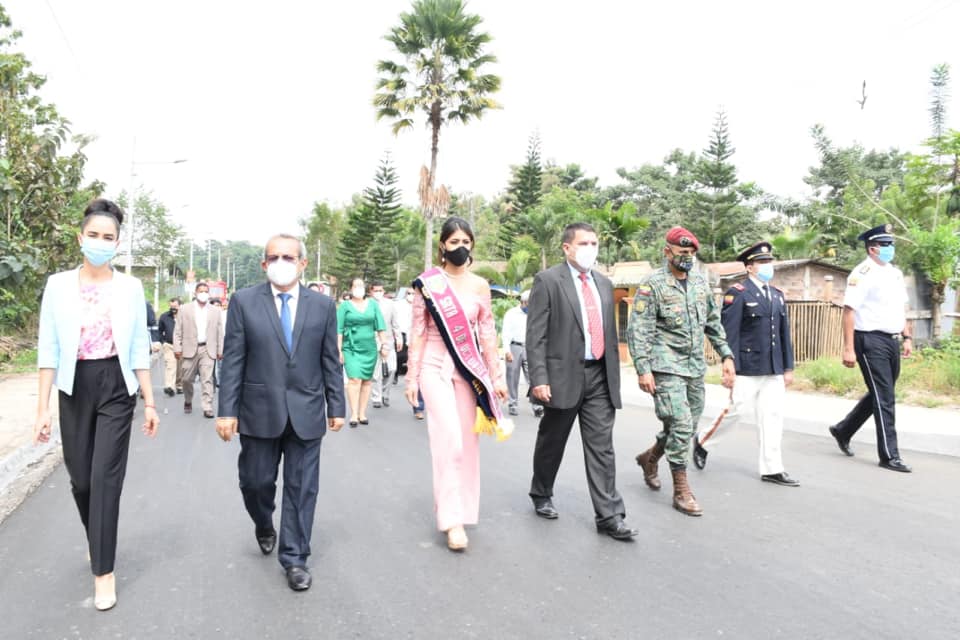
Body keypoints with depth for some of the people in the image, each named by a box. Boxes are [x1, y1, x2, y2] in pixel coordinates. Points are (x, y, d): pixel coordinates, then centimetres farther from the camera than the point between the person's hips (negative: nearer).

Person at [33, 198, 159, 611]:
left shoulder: (130, 287, -1)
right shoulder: (58, 285, -1)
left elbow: (140, 348, 2)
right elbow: (48, 349, -1)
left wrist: (150, 403, 0)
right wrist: (43, 407, -5)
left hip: (117, 387, -1)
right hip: (75, 387, 2)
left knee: (106, 476, -4)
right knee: (80, 478, 10)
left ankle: (103, 571, 7)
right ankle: (98, 541, 40)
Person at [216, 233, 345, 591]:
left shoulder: (323, 305, 2)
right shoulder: (244, 301, 0)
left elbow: (330, 360, 5)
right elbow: (233, 360, -2)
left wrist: (336, 406, 4)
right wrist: (227, 410, -5)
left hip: (306, 413, 0)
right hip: (259, 411, 0)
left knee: (302, 488, 6)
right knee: (255, 481, 13)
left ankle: (294, 558, 21)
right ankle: (264, 526, 45)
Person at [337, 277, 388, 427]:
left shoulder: (373, 304, 9)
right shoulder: (345, 305, 2)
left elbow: (380, 326, 9)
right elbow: (339, 329, -1)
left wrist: (384, 344, 4)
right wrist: (339, 350, -5)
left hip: (369, 348, 3)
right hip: (351, 348, -3)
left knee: (367, 380, 4)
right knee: (354, 379, -13)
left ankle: (362, 413, 13)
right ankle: (354, 414, -9)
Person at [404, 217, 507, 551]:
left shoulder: (479, 285, 5)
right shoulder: (427, 283, -2)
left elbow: (487, 333, 7)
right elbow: (418, 332, -1)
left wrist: (495, 375, 5)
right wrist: (412, 376, -3)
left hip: (469, 368, 3)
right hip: (435, 366, -3)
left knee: (467, 440, 7)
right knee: (448, 438, -11)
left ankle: (452, 504, 24)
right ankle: (453, 518, -4)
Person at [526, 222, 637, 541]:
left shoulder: (604, 283, 13)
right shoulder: (547, 281, -5)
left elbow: (611, 334, 18)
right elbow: (535, 335, -10)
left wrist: (615, 375, 15)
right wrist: (539, 379, -16)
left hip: (600, 377, 4)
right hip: (564, 376, -4)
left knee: (602, 447, 2)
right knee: (551, 443, 12)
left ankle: (609, 516, 7)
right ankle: (541, 496, 34)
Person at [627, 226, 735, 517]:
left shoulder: (700, 283, 11)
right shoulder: (652, 284, -8)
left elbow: (713, 323, 18)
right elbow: (638, 330, -12)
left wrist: (726, 355, 11)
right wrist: (643, 369, -18)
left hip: (696, 368, 7)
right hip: (667, 368, -7)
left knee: (688, 426, 12)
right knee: (681, 425, -10)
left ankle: (649, 458, 37)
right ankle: (681, 491, 4)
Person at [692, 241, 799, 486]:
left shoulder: (777, 294, 15)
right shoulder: (737, 293, -8)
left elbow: (784, 333, 16)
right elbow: (729, 333, -12)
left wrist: (788, 367, 13)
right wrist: (730, 368, -15)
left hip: (774, 370, 7)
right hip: (747, 369, -7)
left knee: (772, 419, 8)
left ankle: (772, 469, 17)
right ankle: (702, 440, 24)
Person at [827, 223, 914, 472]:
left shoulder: (895, 273, 12)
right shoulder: (861, 274, -12)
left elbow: (901, 308, 20)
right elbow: (849, 311, -16)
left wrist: (907, 337, 11)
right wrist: (848, 349, -20)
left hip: (892, 340, 8)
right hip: (871, 341, -8)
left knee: (881, 394, 17)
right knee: (884, 398, -3)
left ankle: (843, 430, 34)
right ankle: (889, 455, 8)